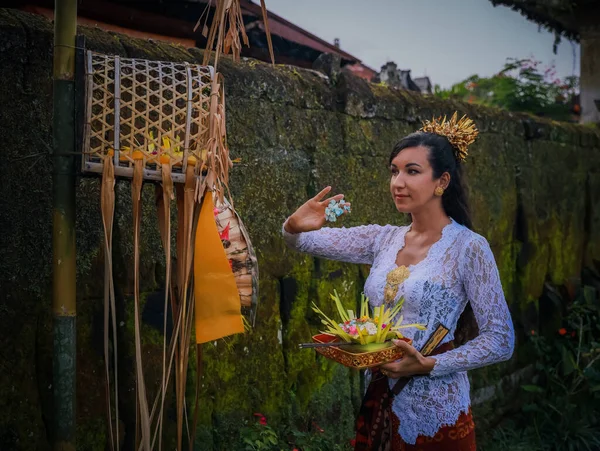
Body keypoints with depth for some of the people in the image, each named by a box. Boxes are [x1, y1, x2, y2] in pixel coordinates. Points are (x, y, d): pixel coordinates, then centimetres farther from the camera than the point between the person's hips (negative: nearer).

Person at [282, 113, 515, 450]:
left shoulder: (469, 248, -14)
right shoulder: (384, 239, 3)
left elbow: (500, 341, -13)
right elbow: (308, 242, 2)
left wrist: (430, 365, -23)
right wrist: (295, 226, -21)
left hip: (434, 412, -5)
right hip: (380, 403, 5)